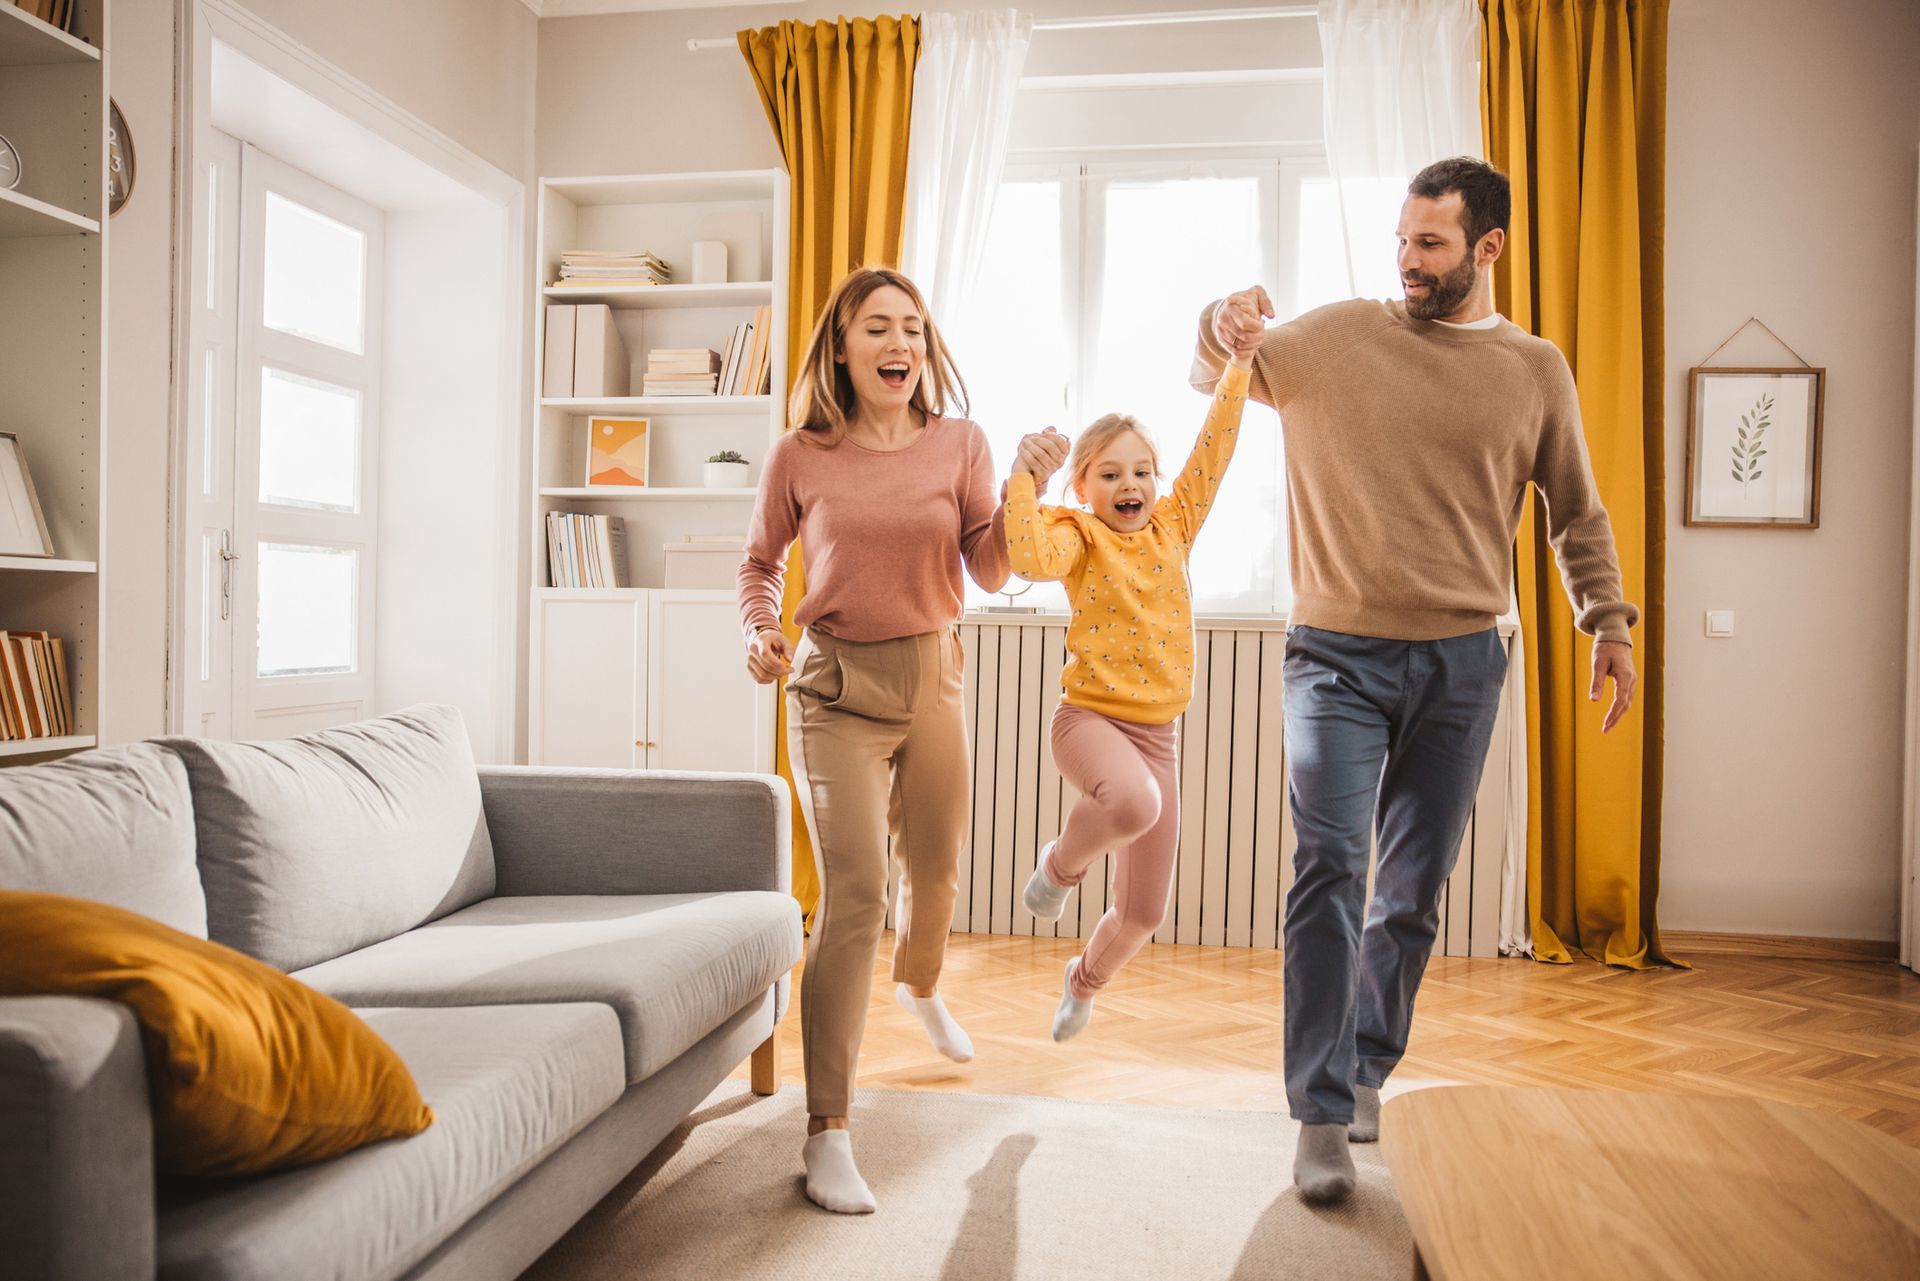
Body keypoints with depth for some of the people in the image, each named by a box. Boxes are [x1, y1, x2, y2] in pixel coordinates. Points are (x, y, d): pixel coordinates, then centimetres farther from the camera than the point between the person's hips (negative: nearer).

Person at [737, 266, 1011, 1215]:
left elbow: (991, 573, -2)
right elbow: (761, 561, 9)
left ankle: (918, 986, 55)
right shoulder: (799, 457, -5)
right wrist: (760, 632, -9)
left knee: (936, 875, 19)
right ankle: (827, 1133, -4)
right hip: (836, 687, -3)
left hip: (933, 681, 4)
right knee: (853, 896, -13)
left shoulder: (958, 443, -1)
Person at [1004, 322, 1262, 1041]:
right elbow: (1031, 559, -29)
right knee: (1132, 802, -41)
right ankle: (1061, 865, -6)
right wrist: (1024, 476, -26)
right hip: (1090, 716, -5)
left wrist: (1242, 359, -1)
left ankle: (1085, 980, 45)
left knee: (1142, 914, 10)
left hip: (1157, 733, 5)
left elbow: (1214, 449, 2)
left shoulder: (1174, 525, 7)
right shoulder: (1079, 535, -6)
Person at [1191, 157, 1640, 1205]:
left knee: (1413, 891, 10)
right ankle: (1322, 1116, -4)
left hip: (1461, 664, 2)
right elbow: (1213, 376, 4)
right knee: (1330, 869, -12)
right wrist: (1222, 328, -18)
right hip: (1339, 654, -2)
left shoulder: (1536, 370, 8)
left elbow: (1576, 512, 15)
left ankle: (1367, 1078, 28)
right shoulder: (1335, 336, 4)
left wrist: (1608, 620, 5)